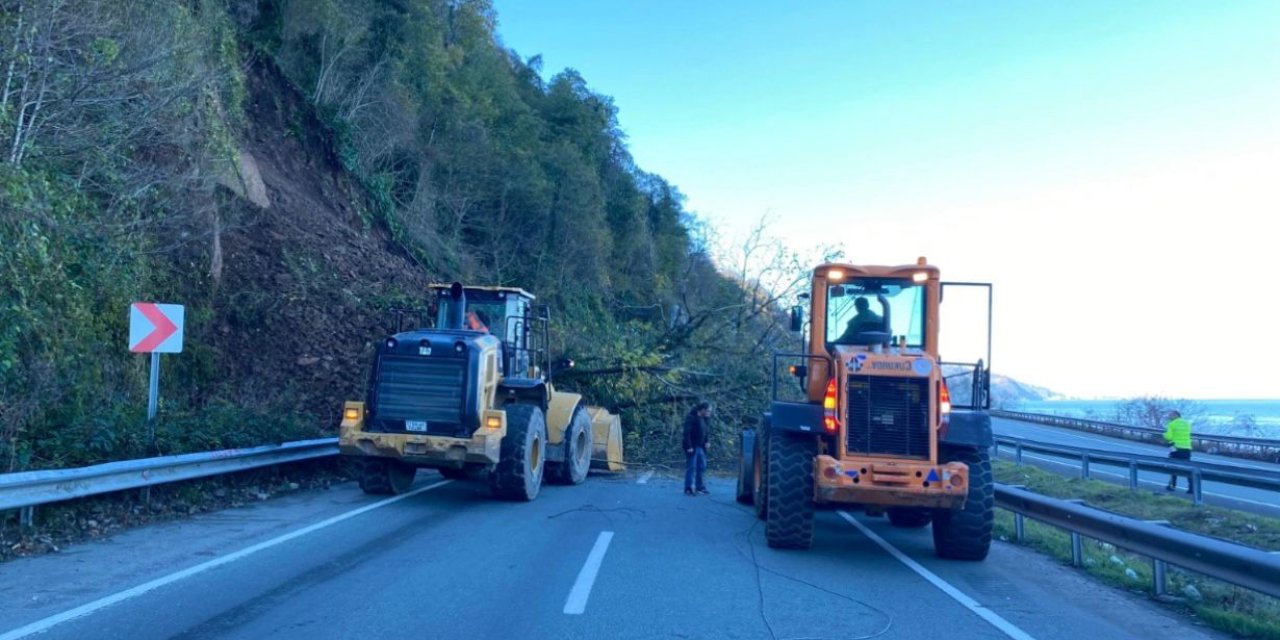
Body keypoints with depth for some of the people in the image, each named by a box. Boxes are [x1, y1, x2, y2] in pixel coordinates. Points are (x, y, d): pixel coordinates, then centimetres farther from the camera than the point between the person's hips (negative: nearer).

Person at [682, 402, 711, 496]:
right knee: (691, 467, -5)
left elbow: (707, 431, 19)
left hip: (701, 447, 8)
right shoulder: (691, 418, -17)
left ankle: (699, 486, 23)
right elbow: (687, 433, -20)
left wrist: (707, 441, 2)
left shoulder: (705, 419, 7)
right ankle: (688, 489, 1)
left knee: (702, 467, 12)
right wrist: (689, 447, -22)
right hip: (692, 447, -8)